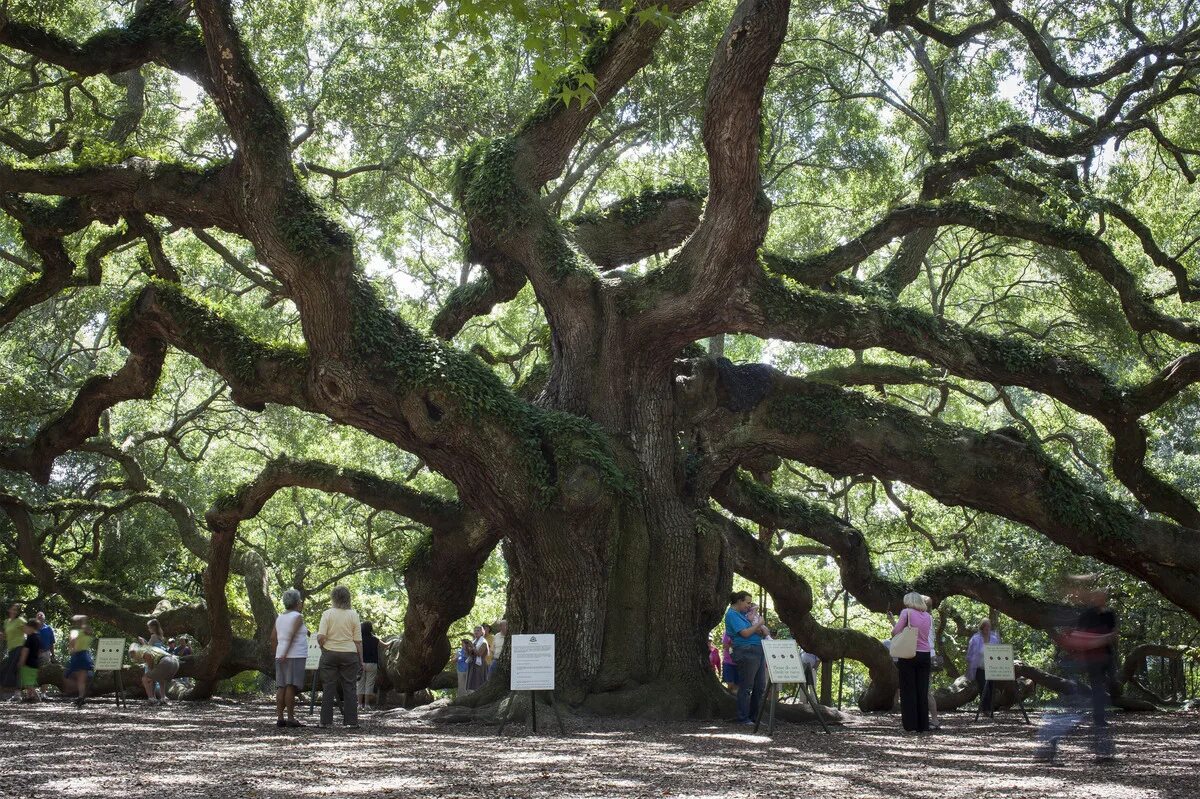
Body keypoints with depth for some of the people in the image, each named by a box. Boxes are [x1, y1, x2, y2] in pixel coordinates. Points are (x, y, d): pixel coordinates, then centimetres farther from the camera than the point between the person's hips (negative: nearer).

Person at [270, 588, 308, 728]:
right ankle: (291, 718, -9)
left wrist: (277, 653, 17)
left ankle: (279, 718, 5)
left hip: (281, 656, 7)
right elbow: (290, 635, -16)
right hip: (295, 656, -7)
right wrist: (284, 654, -18)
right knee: (291, 686, -8)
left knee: (281, 687, 6)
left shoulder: (280, 617, 15)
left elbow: (273, 638, 12)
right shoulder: (297, 617, -6)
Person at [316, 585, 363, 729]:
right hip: (349, 654, 0)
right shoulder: (354, 615, 0)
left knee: (328, 688, 5)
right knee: (349, 688, 6)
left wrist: (322, 648, 9)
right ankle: (351, 720, 5)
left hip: (330, 654, 0)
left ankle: (326, 721, 5)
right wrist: (361, 660, 7)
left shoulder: (327, 614, -4)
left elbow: (320, 637, -11)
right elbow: (358, 641, 0)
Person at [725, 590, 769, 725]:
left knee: (760, 687, 9)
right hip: (746, 652, -10)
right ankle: (743, 718, 0)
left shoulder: (742, 614, 20)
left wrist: (761, 628, 0)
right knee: (746, 687, -5)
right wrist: (758, 625, -5)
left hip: (758, 652, 10)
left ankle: (755, 716, 16)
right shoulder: (732, 615, -8)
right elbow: (745, 633, -17)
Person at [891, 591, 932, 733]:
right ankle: (923, 725, 9)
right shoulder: (927, 616, 9)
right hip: (924, 655, 4)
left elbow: (895, 631, -9)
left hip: (908, 655, -4)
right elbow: (926, 634, 13)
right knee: (923, 691, 9)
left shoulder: (906, 612, -5)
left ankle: (910, 725, -2)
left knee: (908, 691, 1)